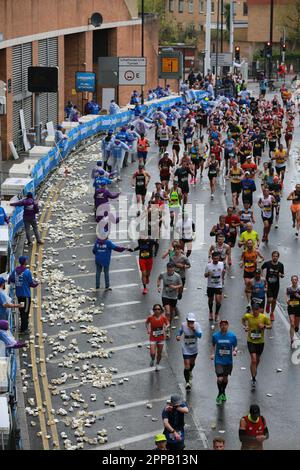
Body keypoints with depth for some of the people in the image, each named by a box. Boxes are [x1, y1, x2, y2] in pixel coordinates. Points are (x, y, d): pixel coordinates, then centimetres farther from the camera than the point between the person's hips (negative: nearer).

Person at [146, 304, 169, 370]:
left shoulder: (163, 317, -11)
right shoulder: (150, 317, -13)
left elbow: (168, 324, 3)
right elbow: (147, 322, 8)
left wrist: (166, 327, -18)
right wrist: (148, 329, -7)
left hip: (161, 337, 1)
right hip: (153, 338, -1)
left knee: (159, 353, 11)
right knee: (152, 353, -11)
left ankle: (157, 365, 38)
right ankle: (152, 360, 25)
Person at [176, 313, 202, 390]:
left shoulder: (197, 325, -17)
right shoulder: (183, 325, -15)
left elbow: (200, 335, -26)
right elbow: (180, 331, 7)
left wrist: (194, 329, -39)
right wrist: (178, 336, -12)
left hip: (194, 349, 2)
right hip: (186, 349, -2)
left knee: (192, 363, 27)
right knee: (187, 366, -11)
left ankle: (190, 372, 60)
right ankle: (187, 382, -5)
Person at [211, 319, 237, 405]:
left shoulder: (232, 336, -6)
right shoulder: (215, 336, -5)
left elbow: (235, 346, 4)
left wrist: (235, 351, -16)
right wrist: (212, 354, 1)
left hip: (228, 361, 2)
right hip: (218, 360, -2)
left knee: (225, 378, 15)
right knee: (219, 379, -13)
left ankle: (223, 393, 41)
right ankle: (220, 394, 12)